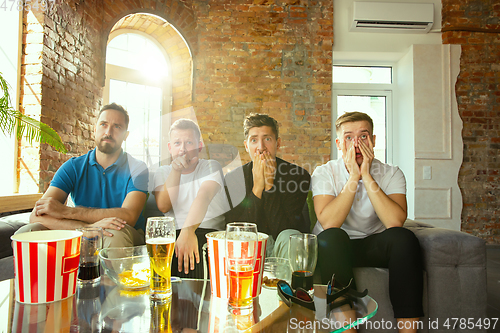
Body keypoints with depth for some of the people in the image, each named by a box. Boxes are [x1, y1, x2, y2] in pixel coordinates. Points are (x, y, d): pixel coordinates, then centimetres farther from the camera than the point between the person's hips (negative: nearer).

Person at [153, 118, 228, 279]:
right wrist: (175, 170, -12)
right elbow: (163, 206, -2)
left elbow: (203, 196, -20)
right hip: (172, 234, 3)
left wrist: (188, 231, -38)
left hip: (210, 232, -3)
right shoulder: (163, 172, 16)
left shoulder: (211, 166, 3)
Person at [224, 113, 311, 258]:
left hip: (282, 246, -1)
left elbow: (282, 229, -16)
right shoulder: (233, 178, -5)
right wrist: (257, 187, -21)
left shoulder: (299, 176, -10)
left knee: (289, 237, -33)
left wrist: (269, 186, -24)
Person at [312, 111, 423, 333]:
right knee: (331, 237, -34)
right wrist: (353, 178, -25)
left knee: (404, 238, -27)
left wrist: (367, 176, -25)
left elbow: (396, 222, -24)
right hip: (335, 248, -1)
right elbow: (328, 223, -25)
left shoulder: (391, 174, -5)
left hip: (374, 245, 2)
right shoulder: (325, 173, -8)